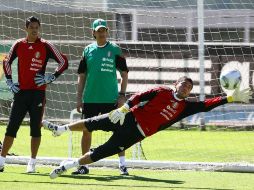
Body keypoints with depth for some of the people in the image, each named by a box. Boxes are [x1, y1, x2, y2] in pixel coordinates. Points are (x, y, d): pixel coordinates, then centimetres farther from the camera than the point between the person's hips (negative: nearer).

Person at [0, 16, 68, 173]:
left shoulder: (46, 46, -2)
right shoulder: (18, 45, 7)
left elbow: (64, 62, 0)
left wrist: (51, 78, -7)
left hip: (38, 92, -2)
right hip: (21, 91, 2)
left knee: (36, 128, 1)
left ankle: (32, 162, 9)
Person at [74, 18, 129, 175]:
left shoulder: (115, 49, 0)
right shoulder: (88, 50, 7)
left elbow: (124, 74, 2)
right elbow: (82, 76, 11)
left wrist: (122, 95, -7)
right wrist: (79, 98, 6)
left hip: (111, 99, -2)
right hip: (90, 99, 3)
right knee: (86, 131, 3)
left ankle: (123, 165, 5)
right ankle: (84, 165, 12)